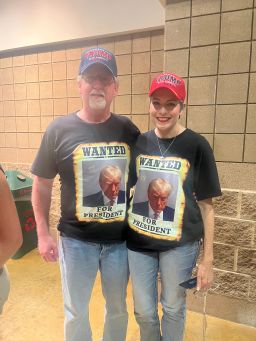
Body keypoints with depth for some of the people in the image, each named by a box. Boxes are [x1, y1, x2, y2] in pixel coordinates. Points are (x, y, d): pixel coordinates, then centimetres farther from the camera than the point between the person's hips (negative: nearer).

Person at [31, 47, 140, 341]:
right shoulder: (59, 130, -9)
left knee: (118, 308, 24)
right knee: (76, 312, 20)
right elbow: (42, 185, -1)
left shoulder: (128, 130, -4)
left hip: (121, 238, 2)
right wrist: (43, 233, -3)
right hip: (76, 240, -1)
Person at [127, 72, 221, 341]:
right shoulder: (138, 143, 0)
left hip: (179, 243, -2)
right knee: (143, 311, 17)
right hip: (138, 241, 3)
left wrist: (207, 258, -4)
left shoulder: (196, 146, -9)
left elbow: (205, 204, -6)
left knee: (173, 308, 17)